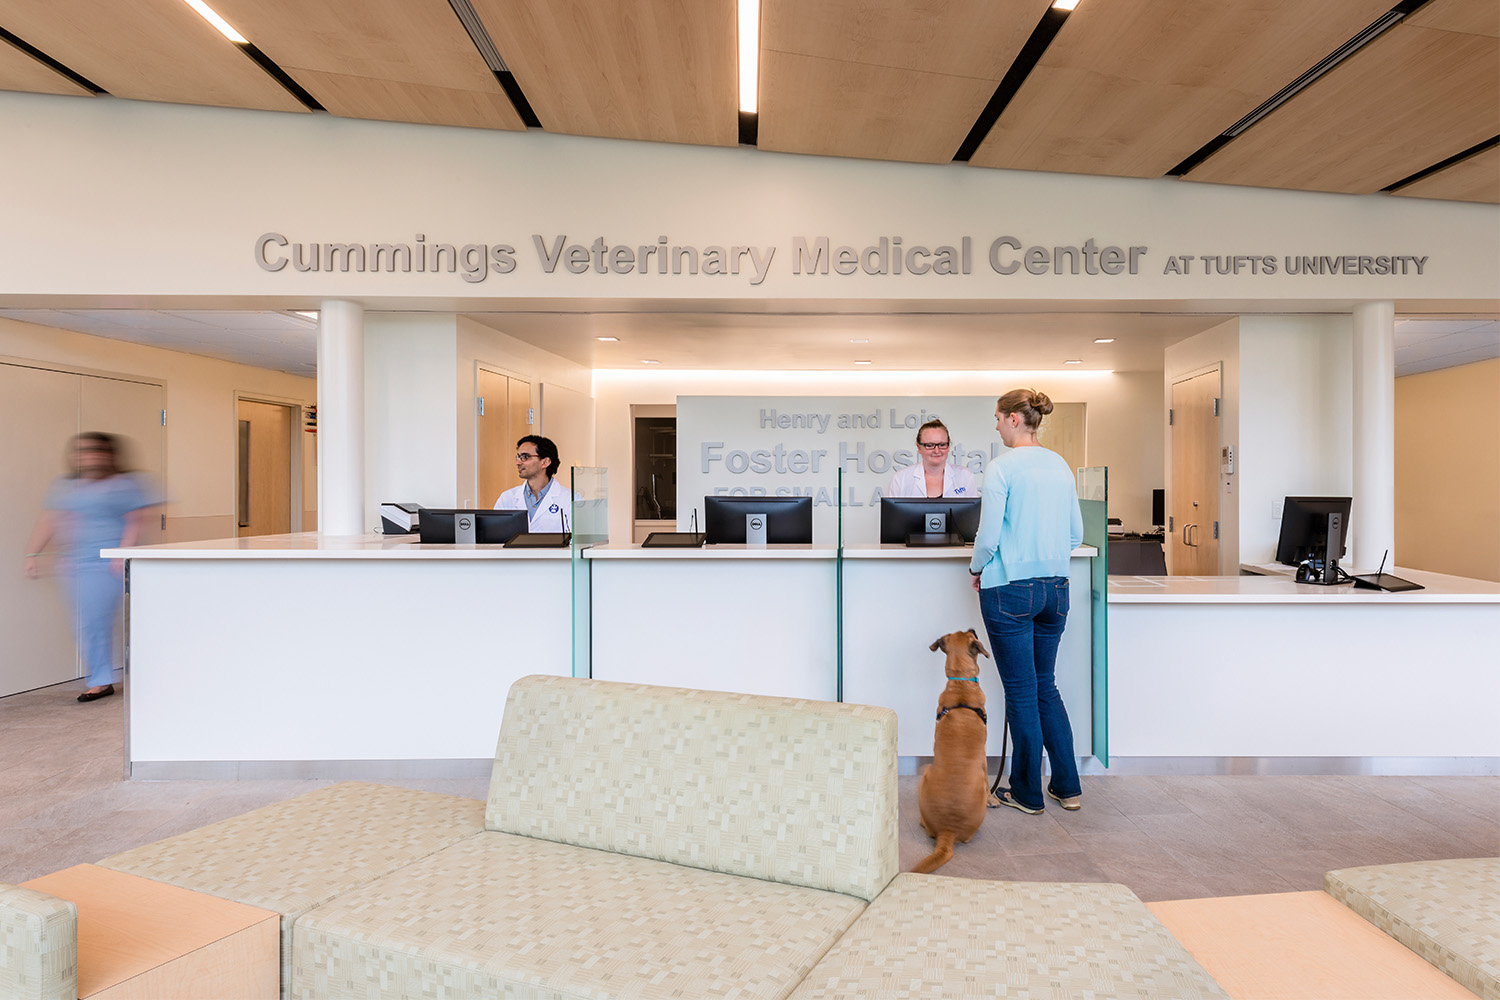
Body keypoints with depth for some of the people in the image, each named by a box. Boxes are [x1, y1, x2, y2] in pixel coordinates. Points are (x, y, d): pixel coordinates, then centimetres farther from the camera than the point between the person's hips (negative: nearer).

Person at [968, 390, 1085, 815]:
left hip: (1010, 589, -7)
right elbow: (1076, 534, 12)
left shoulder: (1002, 468, -13)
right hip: (1055, 588, 7)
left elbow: (988, 536, -15)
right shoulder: (1060, 466, 8)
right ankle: (1067, 787, 24)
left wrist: (976, 569, 3)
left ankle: (1028, 793, 17)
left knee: (1021, 691, 4)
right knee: (1045, 685, 18)